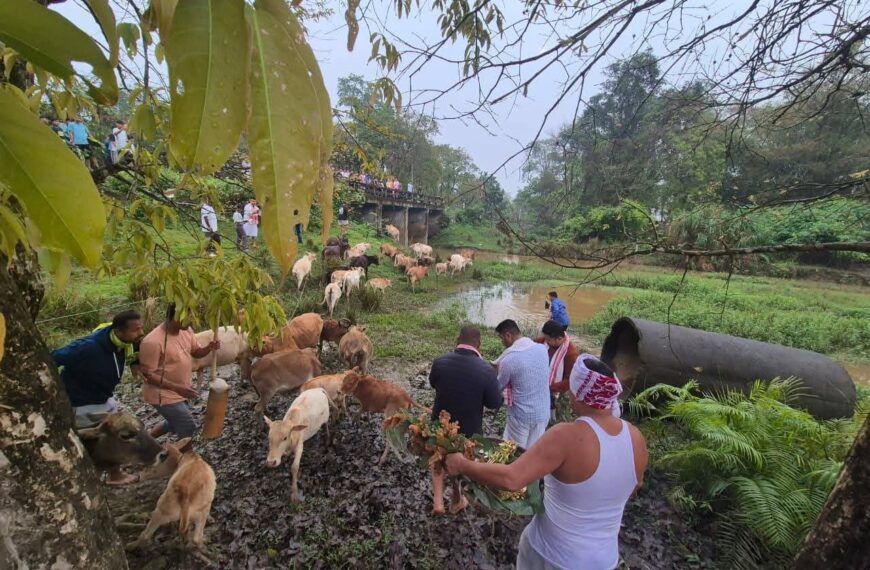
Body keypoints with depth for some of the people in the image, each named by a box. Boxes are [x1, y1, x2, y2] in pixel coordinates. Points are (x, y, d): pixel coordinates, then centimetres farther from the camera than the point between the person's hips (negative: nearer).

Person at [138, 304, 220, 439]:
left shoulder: (186, 330, -6)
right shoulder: (153, 342, -28)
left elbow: (196, 352, 6)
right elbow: (147, 374, -23)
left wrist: (209, 348, -18)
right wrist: (177, 388, -27)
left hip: (180, 391, 8)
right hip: (164, 394, -8)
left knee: (176, 423, 26)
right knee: (188, 427, -3)